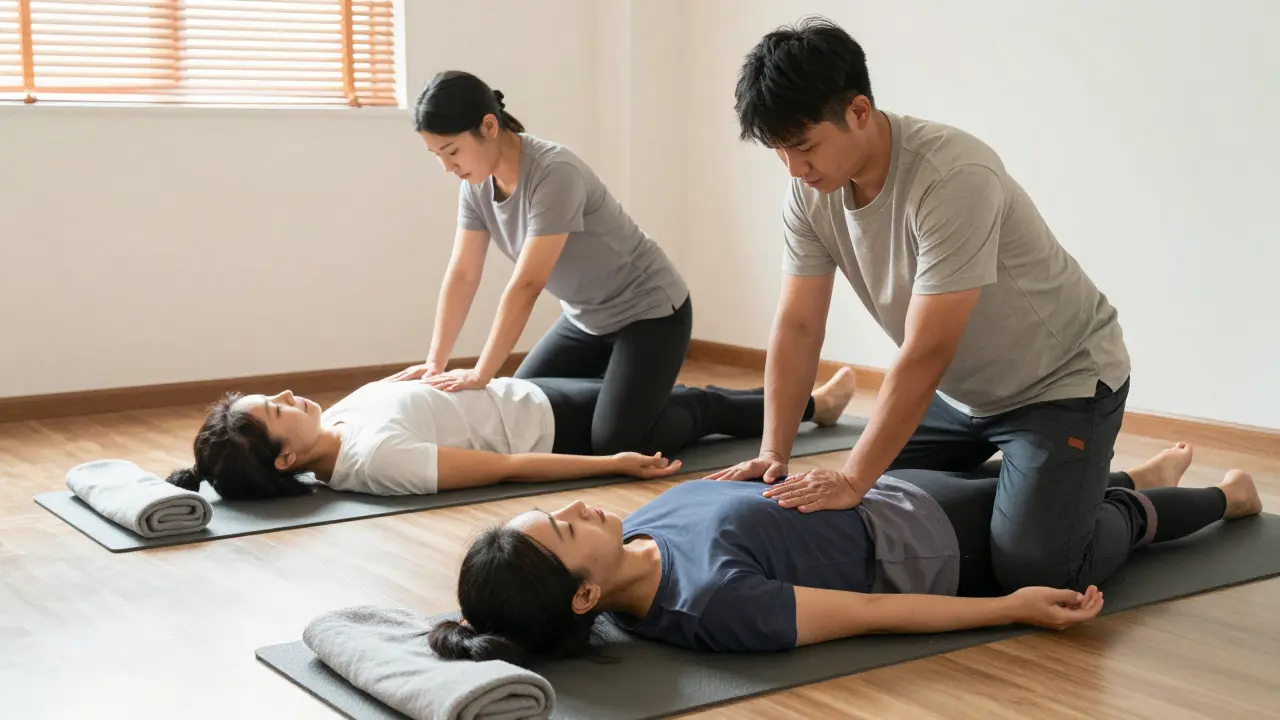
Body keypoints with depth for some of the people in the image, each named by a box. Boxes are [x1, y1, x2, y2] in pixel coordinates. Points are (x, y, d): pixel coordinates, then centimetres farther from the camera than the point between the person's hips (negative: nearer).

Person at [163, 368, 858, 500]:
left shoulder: (334, 427, -10)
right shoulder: (377, 459, -36)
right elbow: (507, 468, -30)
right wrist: (617, 464, -23)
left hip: (527, 396, 8)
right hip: (553, 425, -8)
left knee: (687, 398, 24)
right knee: (695, 409, 15)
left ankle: (808, 403, 49)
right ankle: (812, 405, 42)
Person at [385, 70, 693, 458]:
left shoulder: (554, 173, -32)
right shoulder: (477, 183, -7)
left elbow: (526, 285, -34)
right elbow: (461, 276, -4)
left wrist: (481, 374, -33)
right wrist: (435, 362, -11)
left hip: (648, 311, -8)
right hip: (587, 318, 8)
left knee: (613, 445, -19)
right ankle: (632, 395, 24)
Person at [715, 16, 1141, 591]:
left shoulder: (951, 178, -34)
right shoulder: (811, 192, -11)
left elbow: (925, 355, -35)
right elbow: (798, 328, -8)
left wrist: (852, 479, -34)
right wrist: (773, 455, -17)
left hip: (1061, 382, -7)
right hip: (958, 390, 8)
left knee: (1033, 568, -21)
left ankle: (1128, 512, 12)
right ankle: (1019, 483, 27)